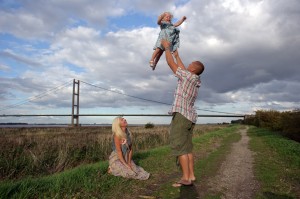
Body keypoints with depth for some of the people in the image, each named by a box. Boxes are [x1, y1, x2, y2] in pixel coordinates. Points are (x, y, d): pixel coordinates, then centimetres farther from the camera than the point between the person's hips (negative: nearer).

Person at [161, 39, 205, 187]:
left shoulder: (187, 75, -8)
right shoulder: (196, 80, 16)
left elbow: (171, 63, -1)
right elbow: (182, 68, 32)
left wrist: (166, 47, 14)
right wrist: (177, 55, 42)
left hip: (181, 115, -9)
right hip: (190, 117, 9)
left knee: (179, 147, -8)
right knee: (187, 147, 9)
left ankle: (186, 178, -8)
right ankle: (191, 176, 10)